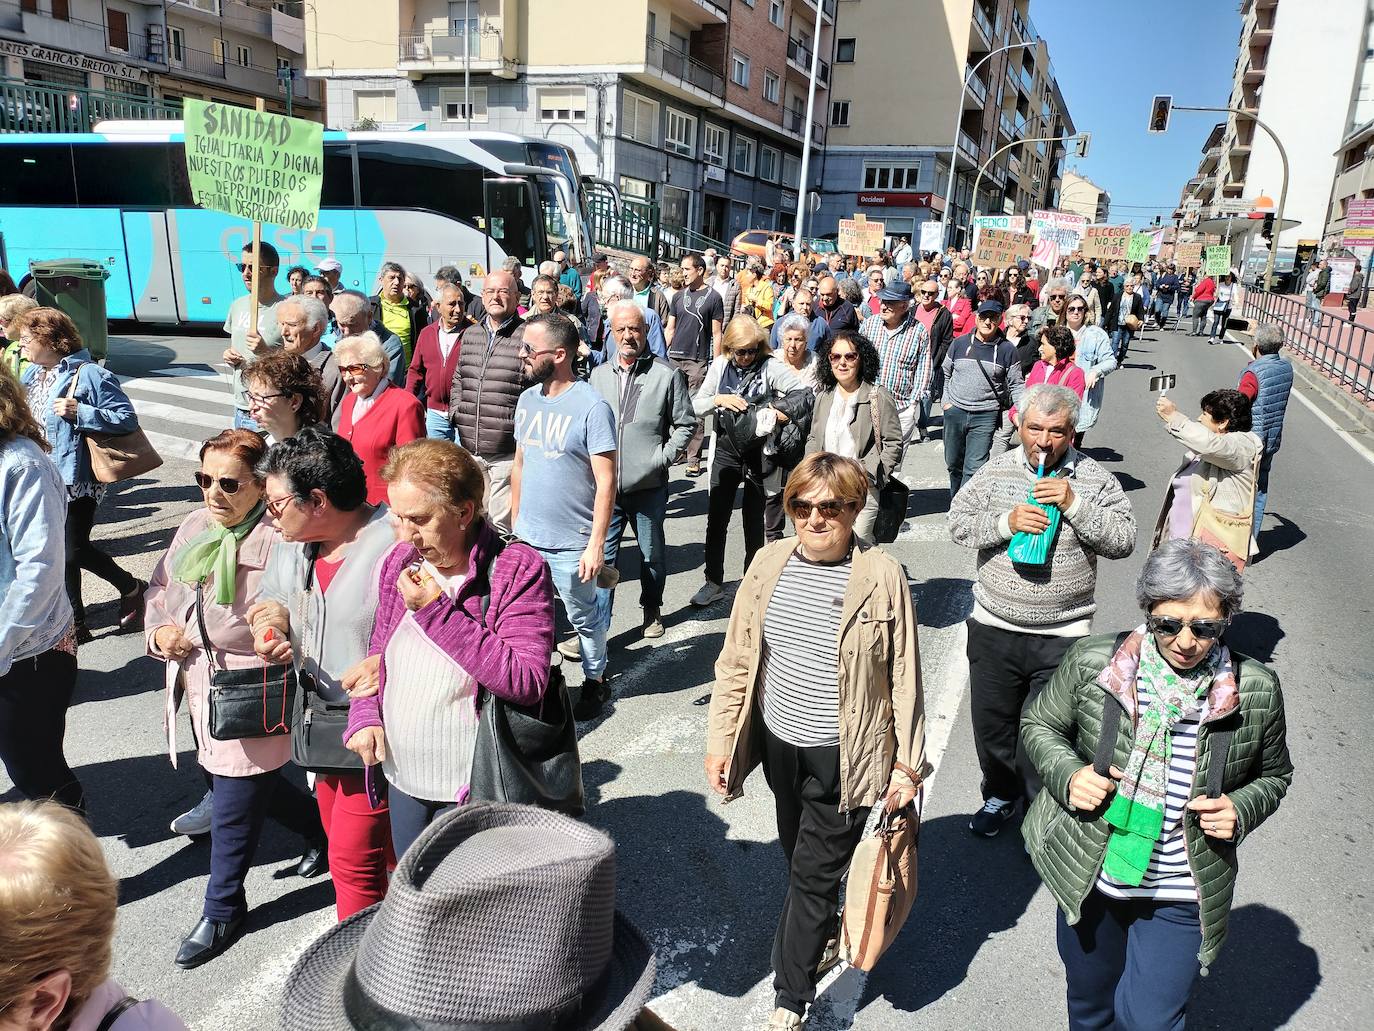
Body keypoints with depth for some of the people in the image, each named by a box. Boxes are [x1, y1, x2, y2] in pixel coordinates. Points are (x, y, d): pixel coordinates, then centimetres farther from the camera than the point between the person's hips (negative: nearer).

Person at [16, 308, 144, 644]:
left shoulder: (88, 374, -14)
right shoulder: (32, 374, 10)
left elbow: (127, 418, -18)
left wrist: (79, 412, -24)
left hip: (76, 479, -8)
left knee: (73, 552, -6)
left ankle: (132, 589, 19)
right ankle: (75, 623, 23)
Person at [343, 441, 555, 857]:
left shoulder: (519, 569, -19)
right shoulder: (399, 561, 0)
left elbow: (527, 681, -27)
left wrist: (437, 612, -27)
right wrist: (364, 716, -3)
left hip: (474, 791, -6)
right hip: (402, 779, 6)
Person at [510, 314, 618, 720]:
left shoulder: (592, 407, -17)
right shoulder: (527, 399, 4)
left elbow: (606, 482, -17)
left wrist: (596, 544, -19)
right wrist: (515, 522, 14)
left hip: (571, 544, -6)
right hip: (527, 537, 6)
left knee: (582, 618, 12)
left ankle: (595, 682, 34)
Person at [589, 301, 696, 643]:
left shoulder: (667, 375, -4)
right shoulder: (599, 375, 8)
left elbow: (685, 424, 0)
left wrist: (662, 457, -10)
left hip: (648, 486, -2)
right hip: (605, 486, 2)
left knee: (652, 555, 14)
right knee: (601, 558, 2)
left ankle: (652, 610, 36)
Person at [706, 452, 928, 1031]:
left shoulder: (882, 577, -14)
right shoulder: (770, 563, -4)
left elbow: (904, 680, -8)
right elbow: (737, 660, 1)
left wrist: (908, 764, -7)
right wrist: (720, 738, 0)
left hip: (843, 756, -4)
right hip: (780, 743, 5)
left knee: (814, 873, 4)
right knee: (798, 856, 24)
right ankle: (823, 933, 52)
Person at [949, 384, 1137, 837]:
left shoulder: (1094, 478, -5)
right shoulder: (995, 471, 0)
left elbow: (1123, 541, -10)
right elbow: (959, 523, -2)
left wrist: (1075, 504, -22)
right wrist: (1005, 522, -19)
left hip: (1061, 636, -2)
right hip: (994, 629, 3)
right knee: (991, 721, 17)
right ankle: (1001, 794, 42)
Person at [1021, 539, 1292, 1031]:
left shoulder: (1256, 691, -12)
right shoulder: (1092, 661, -15)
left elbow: (1272, 775, 6)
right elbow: (1039, 724, 0)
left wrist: (1242, 809, -14)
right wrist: (1067, 776, -18)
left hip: (1181, 899, -1)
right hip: (1089, 879, 1)